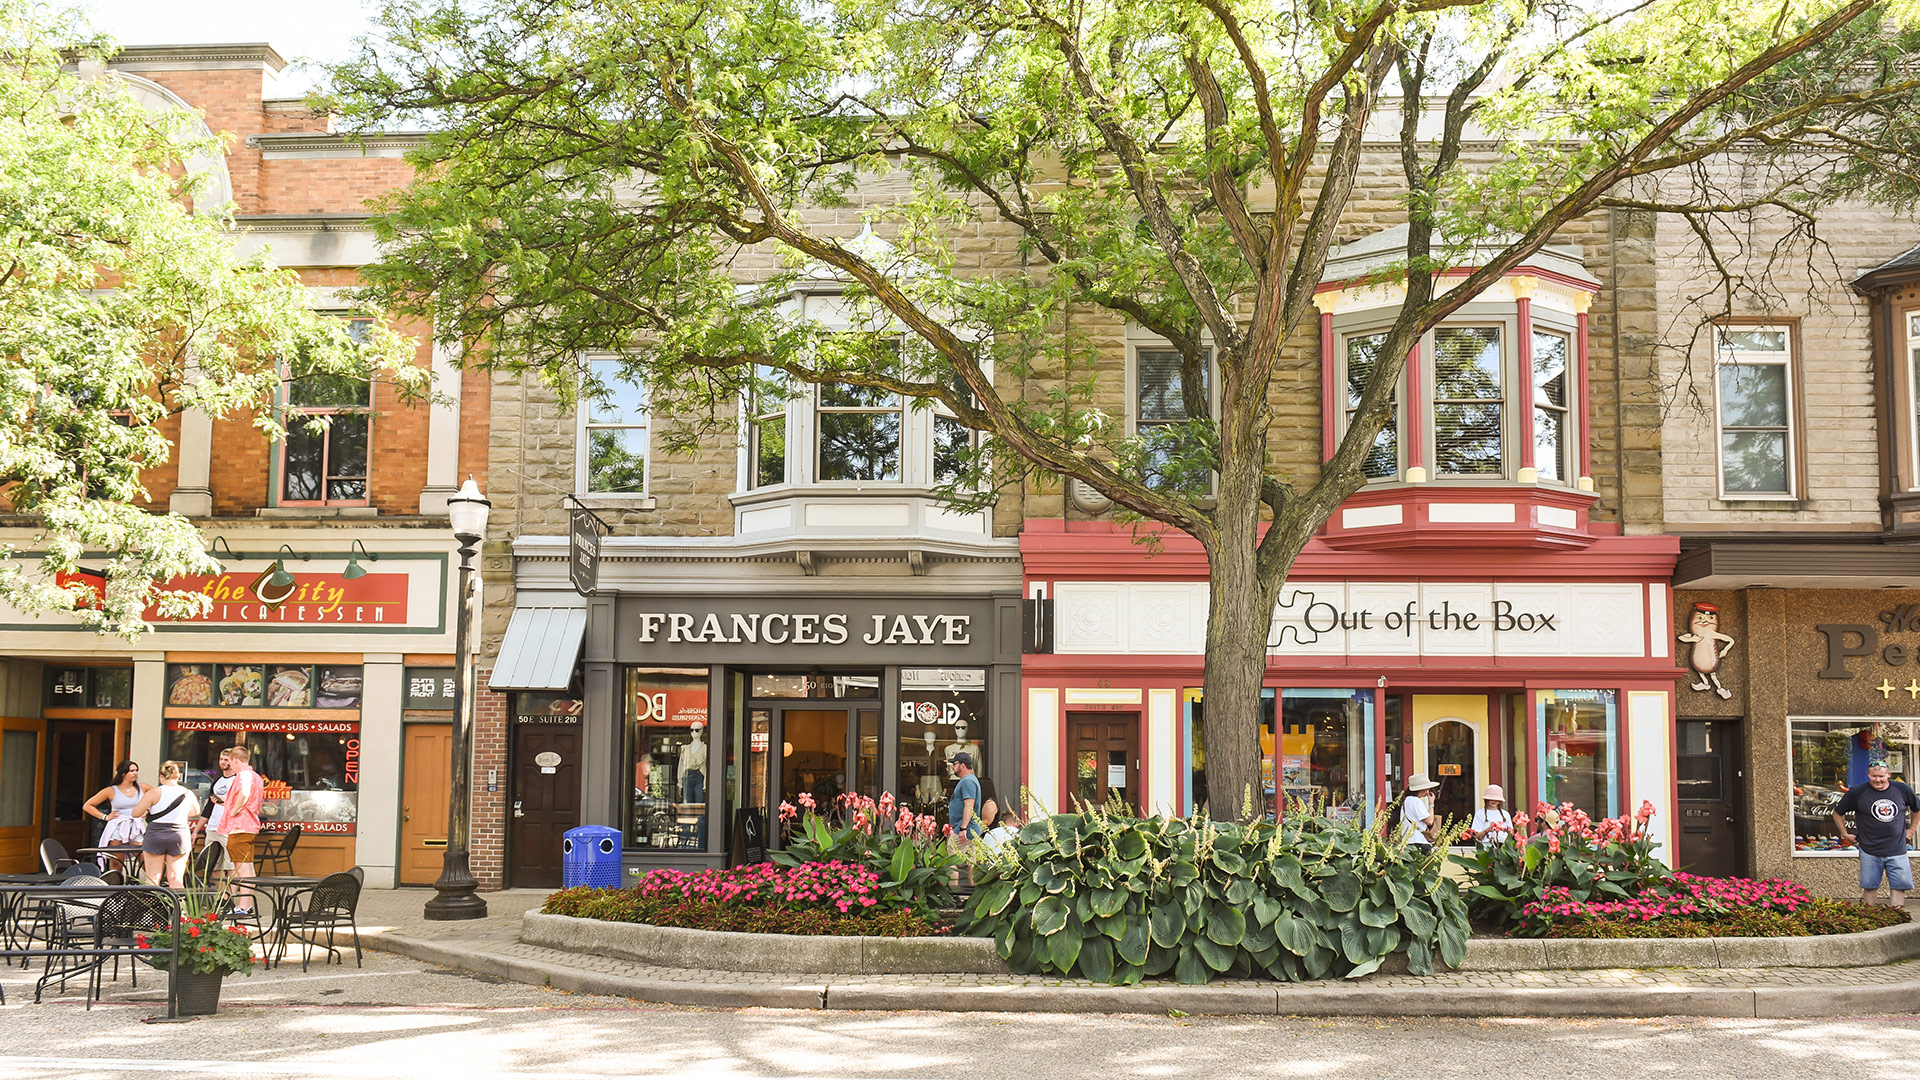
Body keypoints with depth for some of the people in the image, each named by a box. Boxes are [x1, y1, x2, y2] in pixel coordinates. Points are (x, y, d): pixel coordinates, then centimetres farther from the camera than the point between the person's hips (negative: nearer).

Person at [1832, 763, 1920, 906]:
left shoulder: (1902, 790, 0)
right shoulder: (1857, 793, -5)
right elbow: (1838, 813, 8)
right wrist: (1845, 834, 7)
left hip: (1897, 851, 1)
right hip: (1870, 853, -1)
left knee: (1899, 888, -1)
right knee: (1869, 888, 3)